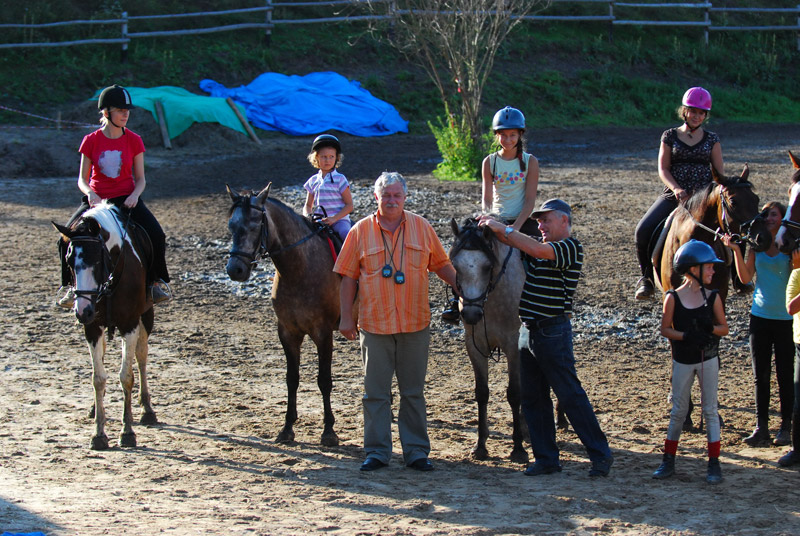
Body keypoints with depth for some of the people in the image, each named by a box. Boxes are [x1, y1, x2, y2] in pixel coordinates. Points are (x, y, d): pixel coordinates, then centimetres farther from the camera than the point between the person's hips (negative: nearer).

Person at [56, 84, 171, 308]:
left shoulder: (134, 141, -1)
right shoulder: (91, 141, -3)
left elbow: (140, 178, 3)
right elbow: (82, 179, 1)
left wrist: (134, 195, -18)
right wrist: (90, 194, -20)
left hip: (127, 199, 0)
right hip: (96, 200, 0)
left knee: (156, 236, -21)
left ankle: (156, 281, 2)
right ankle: (68, 286, 2)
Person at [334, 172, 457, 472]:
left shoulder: (421, 227, 3)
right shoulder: (361, 231, 0)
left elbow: (441, 265, 13)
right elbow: (348, 277, 2)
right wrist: (346, 317, -2)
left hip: (415, 324, 1)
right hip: (374, 325, -1)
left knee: (413, 392, 8)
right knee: (375, 392, 4)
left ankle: (416, 451, 15)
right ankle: (377, 451, 12)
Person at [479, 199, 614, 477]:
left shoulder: (570, 247, -12)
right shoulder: (540, 245, 14)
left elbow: (538, 250, -27)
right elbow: (514, 243, 20)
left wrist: (503, 229, -22)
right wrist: (493, 227, -1)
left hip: (553, 332, -9)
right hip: (527, 330, 9)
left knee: (570, 395, -5)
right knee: (532, 397, 8)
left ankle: (600, 455, 2)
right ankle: (546, 458, 14)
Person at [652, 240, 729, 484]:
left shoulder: (712, 297, -2)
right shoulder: (673, 298, -7)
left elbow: (724, 327, 2)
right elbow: (665, 329, -6)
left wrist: (710, 328, -19)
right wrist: (686, 336, -22)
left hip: (708, 360, 1)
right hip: (683, 361, -1)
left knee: (710, 409, 3)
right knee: (678, 411, 7)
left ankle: (714, 463, 6)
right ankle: (668, 460, 16)